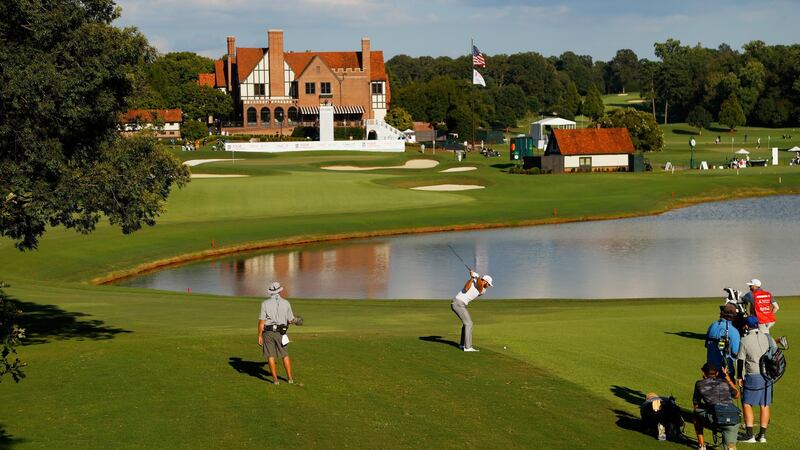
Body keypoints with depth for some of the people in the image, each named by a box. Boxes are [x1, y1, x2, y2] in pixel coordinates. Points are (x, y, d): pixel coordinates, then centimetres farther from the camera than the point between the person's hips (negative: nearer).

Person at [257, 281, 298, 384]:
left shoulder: (265, 303, -5)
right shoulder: (286, 303, -1)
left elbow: (261, 321, -9)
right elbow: (291, 320, 6)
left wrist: (259, 336, -4)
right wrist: (295, 321, 31)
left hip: (268, 332, -1)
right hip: (280, 333, 1)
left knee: (270, 356, 6)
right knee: (285, 355, 13)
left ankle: (275, 379, 4)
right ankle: (290, 378, 15)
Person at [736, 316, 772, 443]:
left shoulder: (745, 340, -8)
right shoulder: (766, 337, 3)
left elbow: (740, 360, -5)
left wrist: (740, 377, 5)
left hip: (753, 376, -4)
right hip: (768, 374, 4)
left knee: (747, 404, 4)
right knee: (764, 405, 9)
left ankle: (749, 435, -2)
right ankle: (762, 434, 11)